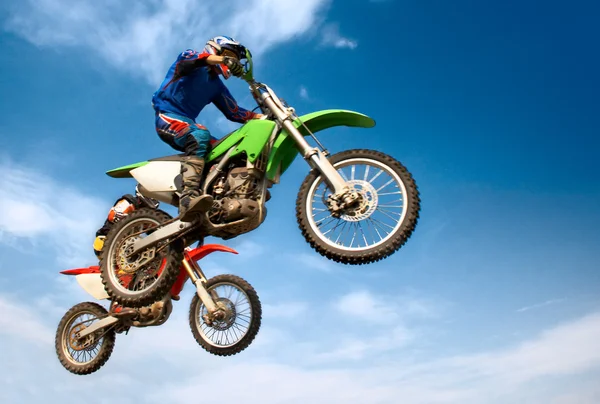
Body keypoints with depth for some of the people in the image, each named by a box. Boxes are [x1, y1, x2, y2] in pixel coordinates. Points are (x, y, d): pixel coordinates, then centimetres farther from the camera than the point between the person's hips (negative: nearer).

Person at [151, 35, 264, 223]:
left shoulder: (217, 86, 22)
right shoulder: (192, 57, 5)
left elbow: (234, 113, 16)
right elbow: (188, 58, -21)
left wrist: (264, 116, 3)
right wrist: (223, 59, -37)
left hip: (186, 122, 8)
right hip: (167, 114, -8)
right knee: (200, 135, -37)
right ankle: (189, 197, -54)